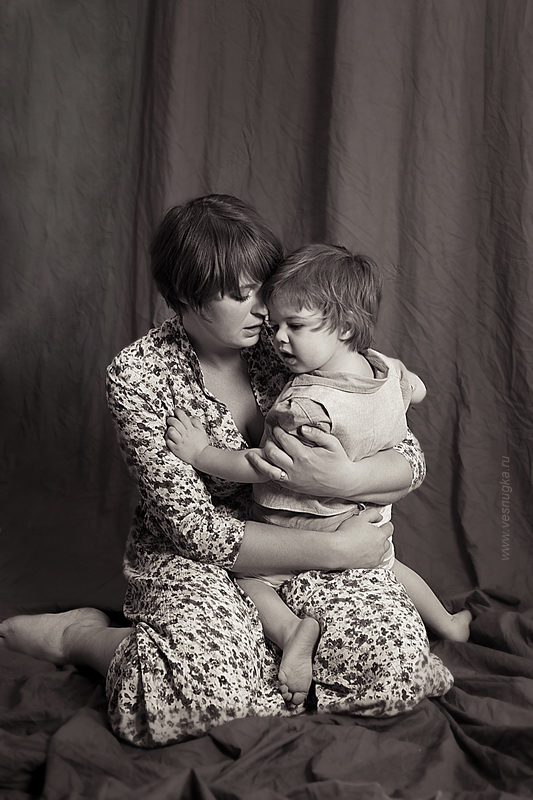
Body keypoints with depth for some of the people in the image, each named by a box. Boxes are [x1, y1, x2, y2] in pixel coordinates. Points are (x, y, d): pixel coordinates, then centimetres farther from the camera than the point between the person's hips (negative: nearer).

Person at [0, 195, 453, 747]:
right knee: (207, 685, -33)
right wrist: (333, 549, -21)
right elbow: (194, 527, -17)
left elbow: (409, 459, -3)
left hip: (305, 546, 3)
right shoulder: (138, 374, -13)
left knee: (393, 648, -25)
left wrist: (345, 480, -27)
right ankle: (79, 634, -1)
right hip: (189, 558, -3)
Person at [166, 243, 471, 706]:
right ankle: (448, 624, 50)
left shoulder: (309, 406, -36)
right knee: (387, 567, 35)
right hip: (369, 520, 8)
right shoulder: (387, 369, -12)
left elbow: (265, 467, -30)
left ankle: (294, 631, -19)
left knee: (245, 578, 2)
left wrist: (200, 453, -21)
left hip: (305, 529, -7)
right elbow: (417, 391, 10)